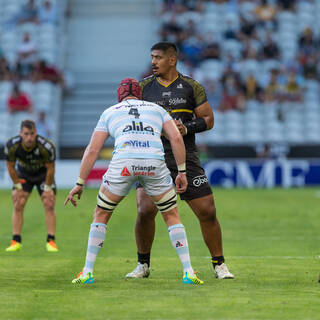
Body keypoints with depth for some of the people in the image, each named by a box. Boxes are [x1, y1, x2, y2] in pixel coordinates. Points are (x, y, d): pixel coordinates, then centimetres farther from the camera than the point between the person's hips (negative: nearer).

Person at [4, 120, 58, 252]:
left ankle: (51, 241, -6)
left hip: (43, 174, -2)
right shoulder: (12, 145, -29)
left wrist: (48, 188, -12)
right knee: (17, 206, -8)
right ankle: (16, 241, -3)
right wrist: (18, 186, -8)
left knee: (49, 206, -12)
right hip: (23, 174, 2)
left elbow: (50, 168, -19)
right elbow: (10, 167, -12)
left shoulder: (47, 146, -35)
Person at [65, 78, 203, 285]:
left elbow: (92, 150, 18)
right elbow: (176, 138, 13)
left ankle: (88, 272, 14)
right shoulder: (156, 109, 28)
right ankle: (188, 272, 8)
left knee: (101, 215, 20)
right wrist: (182, 172, 17)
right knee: (172, 216, 19)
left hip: (123, 163, -1)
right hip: (154, 163, 1)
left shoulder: (109, 113, 26)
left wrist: (80, 184, 22)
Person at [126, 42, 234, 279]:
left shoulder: (191, 87, 5)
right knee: (146, 210, -16)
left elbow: (208, 119, 7)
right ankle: (143, 265, 3)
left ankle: (219, 265, 11)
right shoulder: (144, 87, 8)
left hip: (186, 159, 0)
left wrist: (187, 128, -11)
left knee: (207, 212, -4)